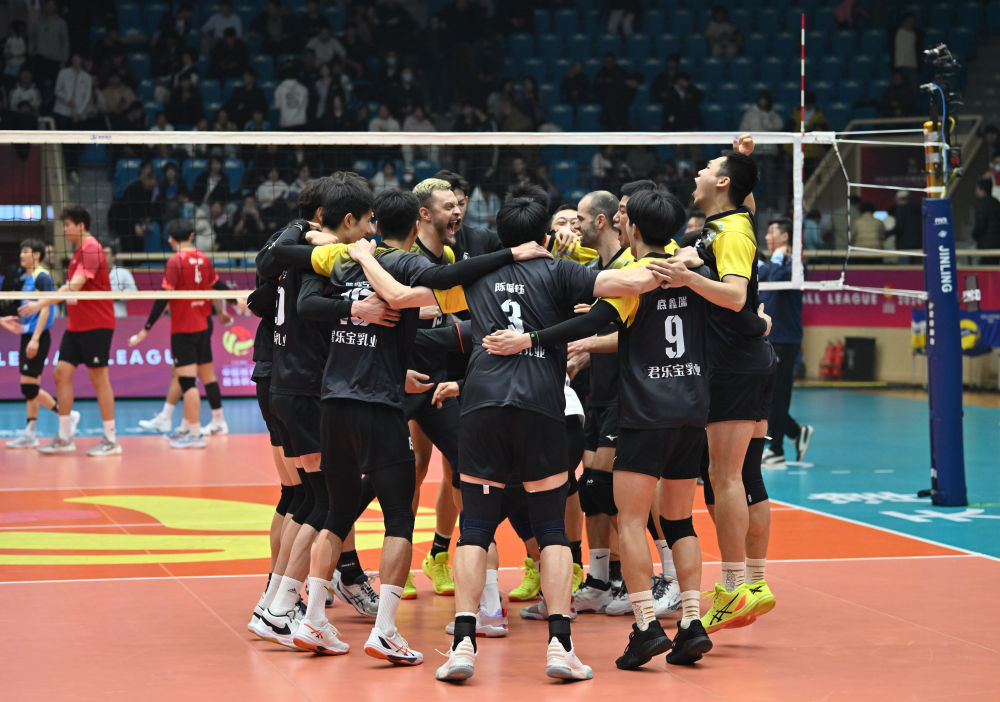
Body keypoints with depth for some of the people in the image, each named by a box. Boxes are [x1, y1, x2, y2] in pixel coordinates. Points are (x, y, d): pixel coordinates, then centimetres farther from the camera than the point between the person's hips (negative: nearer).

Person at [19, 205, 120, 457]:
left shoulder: (91, 250, -17)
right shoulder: (80, 251, 14)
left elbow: (75, 286, -27)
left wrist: (40, 304, -30)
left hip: (96, 325, -9)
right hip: (76, 325, 9)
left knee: (99, 378, -4)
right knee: (62, 372, 4)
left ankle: (111, 440, 3)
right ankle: (64, 438, 9)